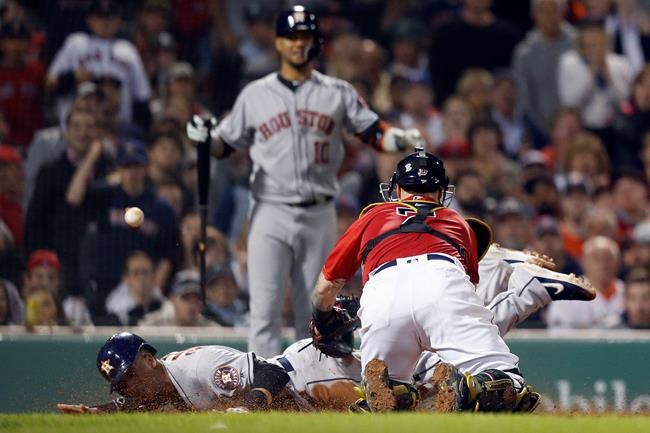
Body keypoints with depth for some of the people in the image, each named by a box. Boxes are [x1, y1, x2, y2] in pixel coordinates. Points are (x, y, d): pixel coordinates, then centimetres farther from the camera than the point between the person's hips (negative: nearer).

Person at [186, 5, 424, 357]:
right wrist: (204, 138, -12)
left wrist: (399, 139, -18)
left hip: (319, 216, 1)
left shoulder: (337, 93, 7)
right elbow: (226, 144, 10)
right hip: (271, 213, -1)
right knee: (264, 310, -10)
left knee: (313, 311, 7)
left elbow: (373, 132, 2)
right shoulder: (255, 95, 6)